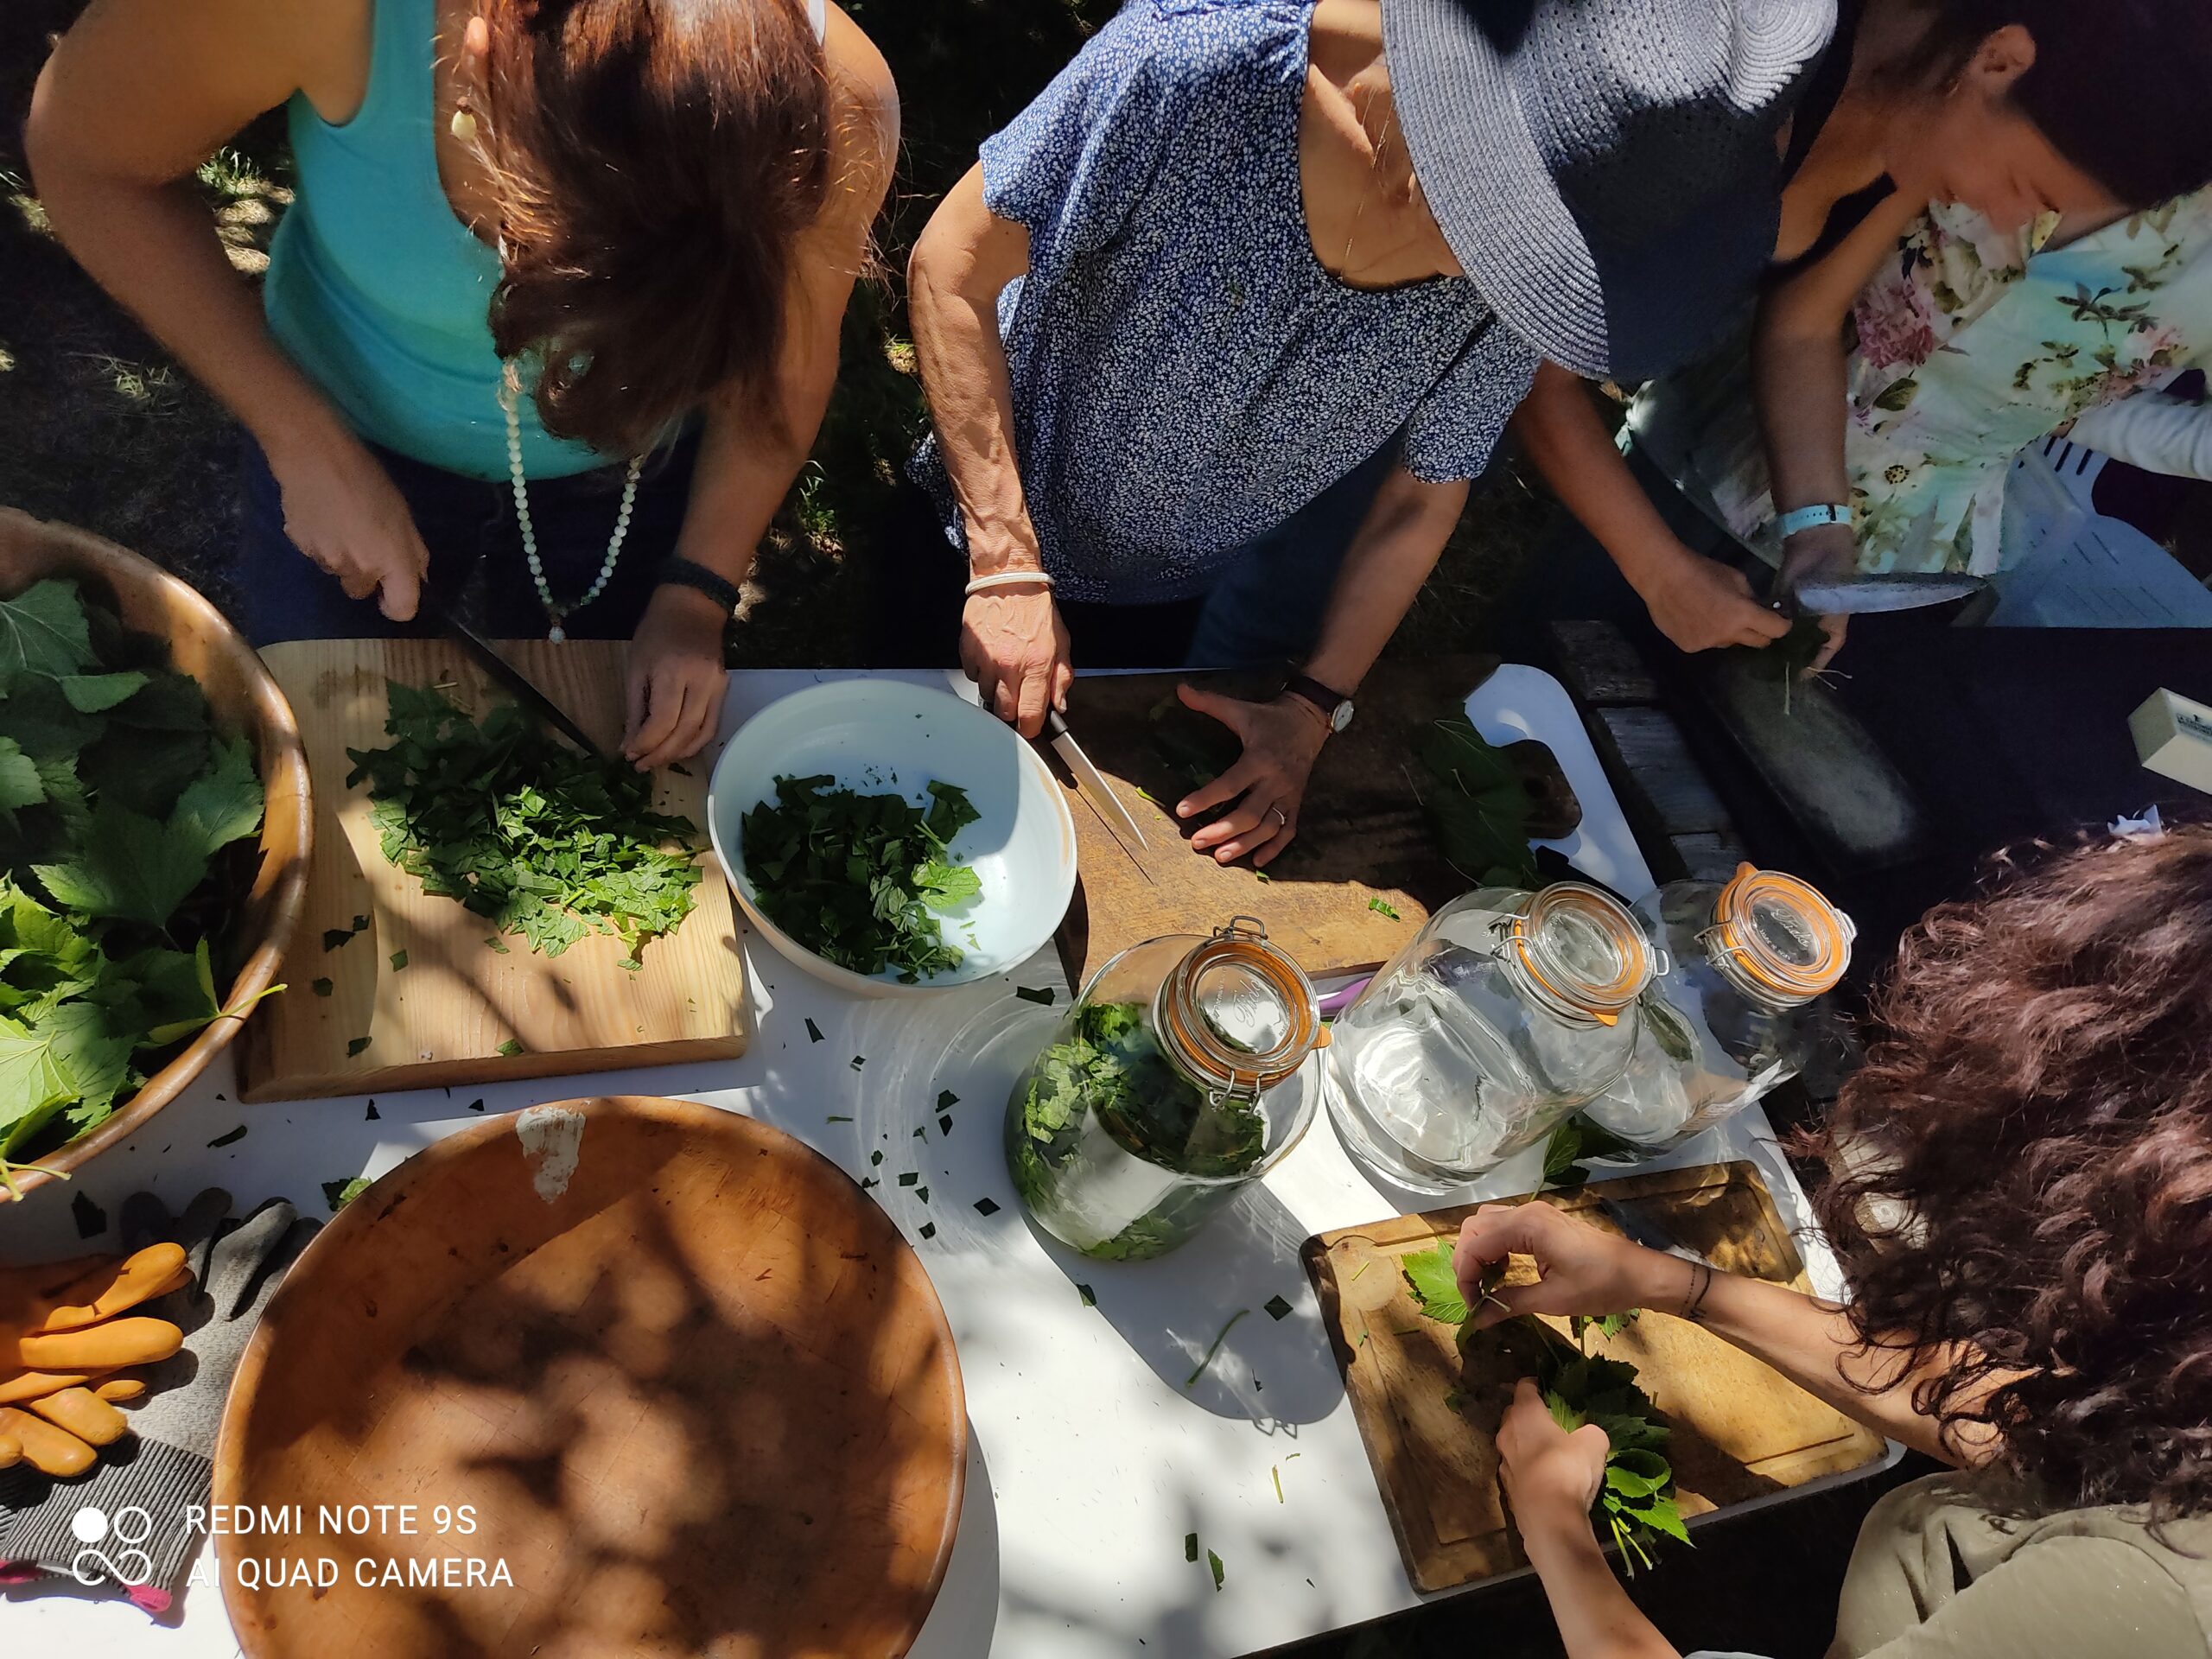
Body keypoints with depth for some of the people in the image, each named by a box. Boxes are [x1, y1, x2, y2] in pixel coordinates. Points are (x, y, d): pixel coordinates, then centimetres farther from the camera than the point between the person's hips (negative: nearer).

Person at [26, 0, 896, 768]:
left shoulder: (832, 105, -32)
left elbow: (783, 373, -13)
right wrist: (309, 449, -24)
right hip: (357, 440, 0)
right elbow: (85, 156, -18)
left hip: (625, 474, 1)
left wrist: (695, 597, -18)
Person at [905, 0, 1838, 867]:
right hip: (1025, 537, -1)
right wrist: (1008, 573, -28)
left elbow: (1421, 504, -7)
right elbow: (953, 269, -24)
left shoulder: (1521, 278, -22)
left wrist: (1313, 712, -11)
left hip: (1217, 595, 2)